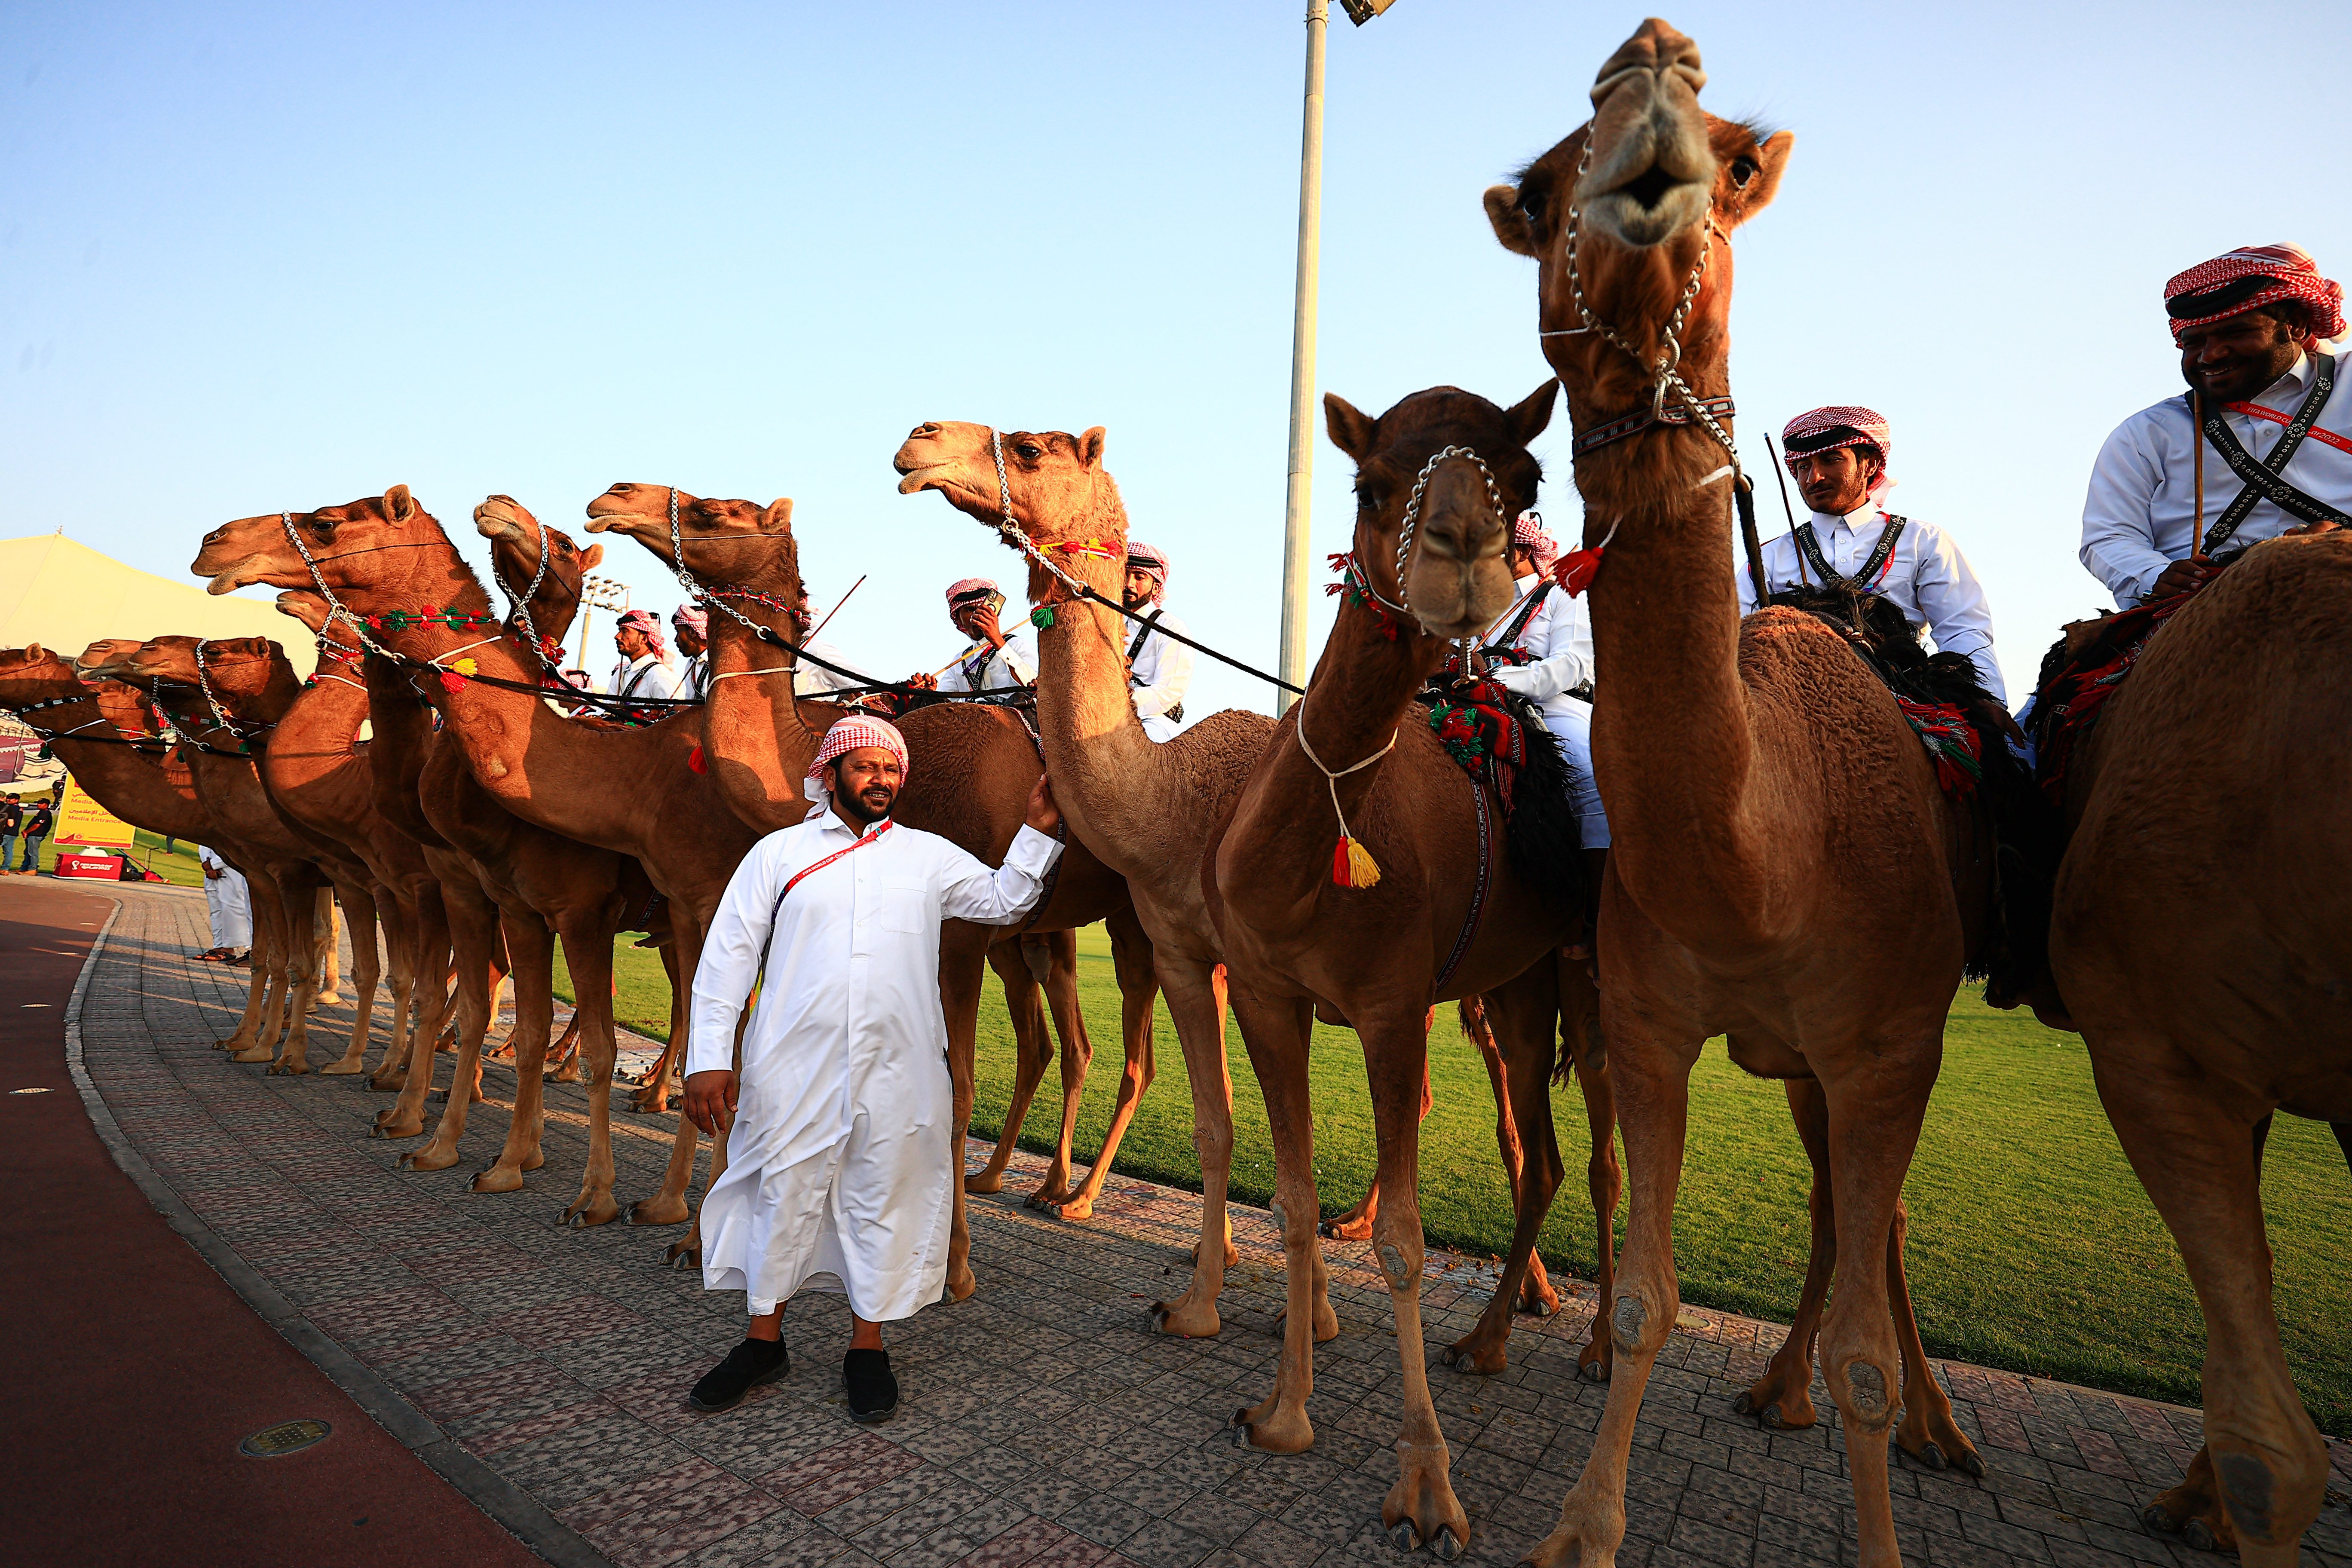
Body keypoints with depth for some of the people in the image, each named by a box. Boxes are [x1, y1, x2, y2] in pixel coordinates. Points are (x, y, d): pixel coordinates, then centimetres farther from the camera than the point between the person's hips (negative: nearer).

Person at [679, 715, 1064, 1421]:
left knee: (886, 1198, 8)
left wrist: (1038, 832, 6)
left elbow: (1004, 900, 18)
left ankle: (868, 1344, 26)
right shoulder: (778, 853, 6)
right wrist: (707, 1058, -4)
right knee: (783, 1194, 10)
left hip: (900, 1066, 1)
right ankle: (764, 1339, 30)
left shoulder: (929, 855, 11)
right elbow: (727, 954, 3)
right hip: (795, 1064, -1)